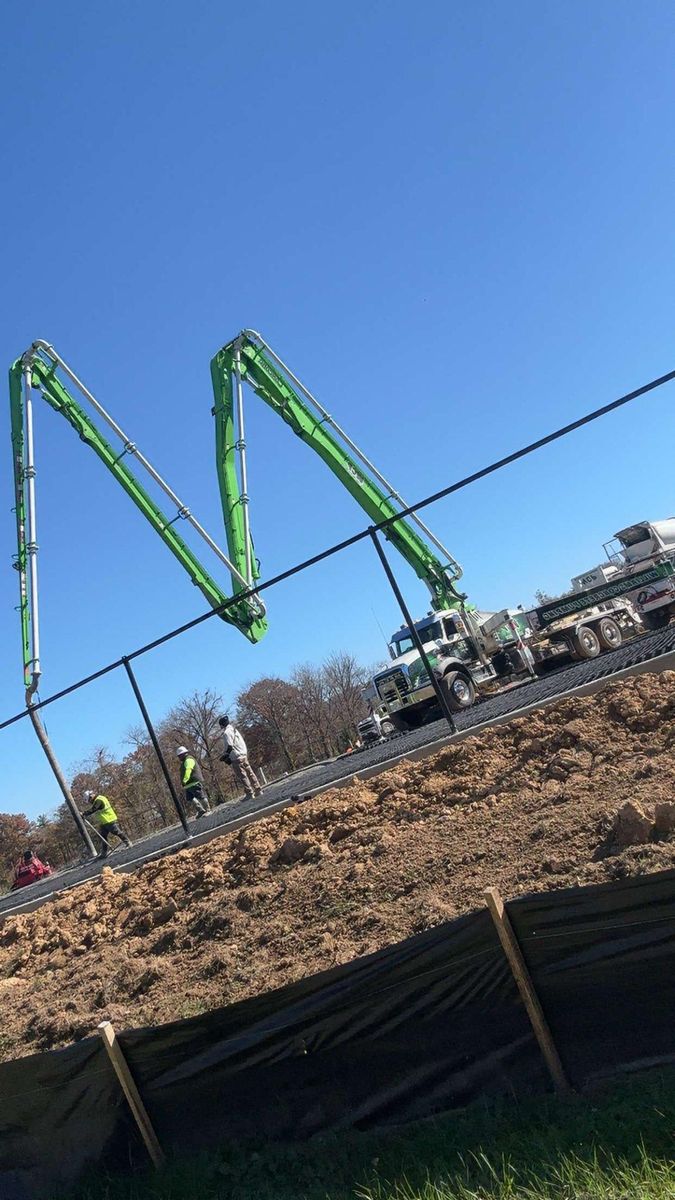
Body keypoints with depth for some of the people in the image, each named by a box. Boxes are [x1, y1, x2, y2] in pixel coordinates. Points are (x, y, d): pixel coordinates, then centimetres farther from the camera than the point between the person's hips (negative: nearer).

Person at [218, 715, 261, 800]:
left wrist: (224, 756, -7)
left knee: (242, 777, -5)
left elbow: (229, 747, -18)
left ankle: (249, 794, -5)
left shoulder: (227, 732, -11)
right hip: (244, 755, 9)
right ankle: (258, 790, 14)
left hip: (237, 758, -9)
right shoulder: (234, 729, 17)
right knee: (250, 773, 11)